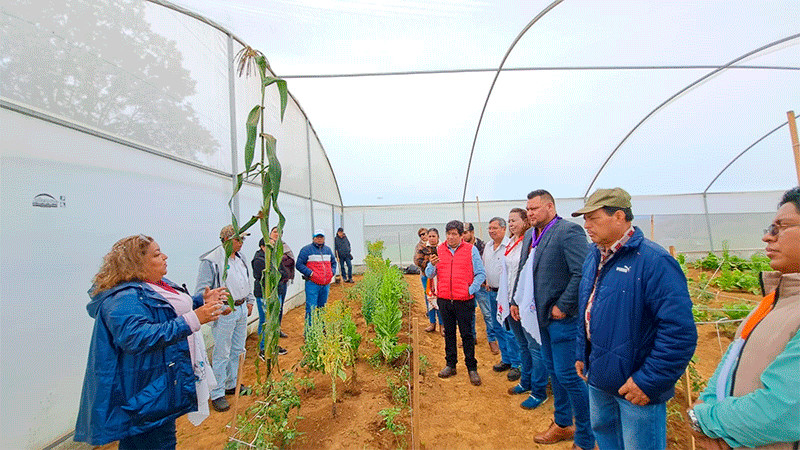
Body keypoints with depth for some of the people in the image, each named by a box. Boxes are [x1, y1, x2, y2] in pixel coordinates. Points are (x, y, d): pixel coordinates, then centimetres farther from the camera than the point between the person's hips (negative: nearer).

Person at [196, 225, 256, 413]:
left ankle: (232, 385, 34)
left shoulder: (240, 258, 10)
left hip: (242, 309, 8)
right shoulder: (212, 260, -15)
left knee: (238, 350, 17)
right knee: (222, 354, 1)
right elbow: (202, 290, -15)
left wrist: (250, 300, 18)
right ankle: (217, 394, 17)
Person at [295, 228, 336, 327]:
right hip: (312, 284, -5)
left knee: (322, 307, 14)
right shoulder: (306, 249, -3)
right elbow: (299, 264, -6)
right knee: (311, 308, -8)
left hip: (326, 284, 6)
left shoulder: (328, 250, 16)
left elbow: (333, 262, 28)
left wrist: (332, 272, 10)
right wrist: (310, 273, -15)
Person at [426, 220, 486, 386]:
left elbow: (481, 274, -1)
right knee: (449, 333, 14)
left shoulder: (471, 250, -2)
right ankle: (450, 365, 28)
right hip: (444, 299, 3)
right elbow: (429, 274, 5)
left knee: (467, 334, 5)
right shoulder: (438, 250, 6)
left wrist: (471, 290, -10)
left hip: (464, 300, -3)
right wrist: (432, 265, -15)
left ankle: (472, 368, 19)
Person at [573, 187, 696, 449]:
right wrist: (582, 354, 15)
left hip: (637, 388, -7)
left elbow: (679, 331, -25)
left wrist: (649, 381, -22)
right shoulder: (594, 257, 4)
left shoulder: (653, 261, -22)